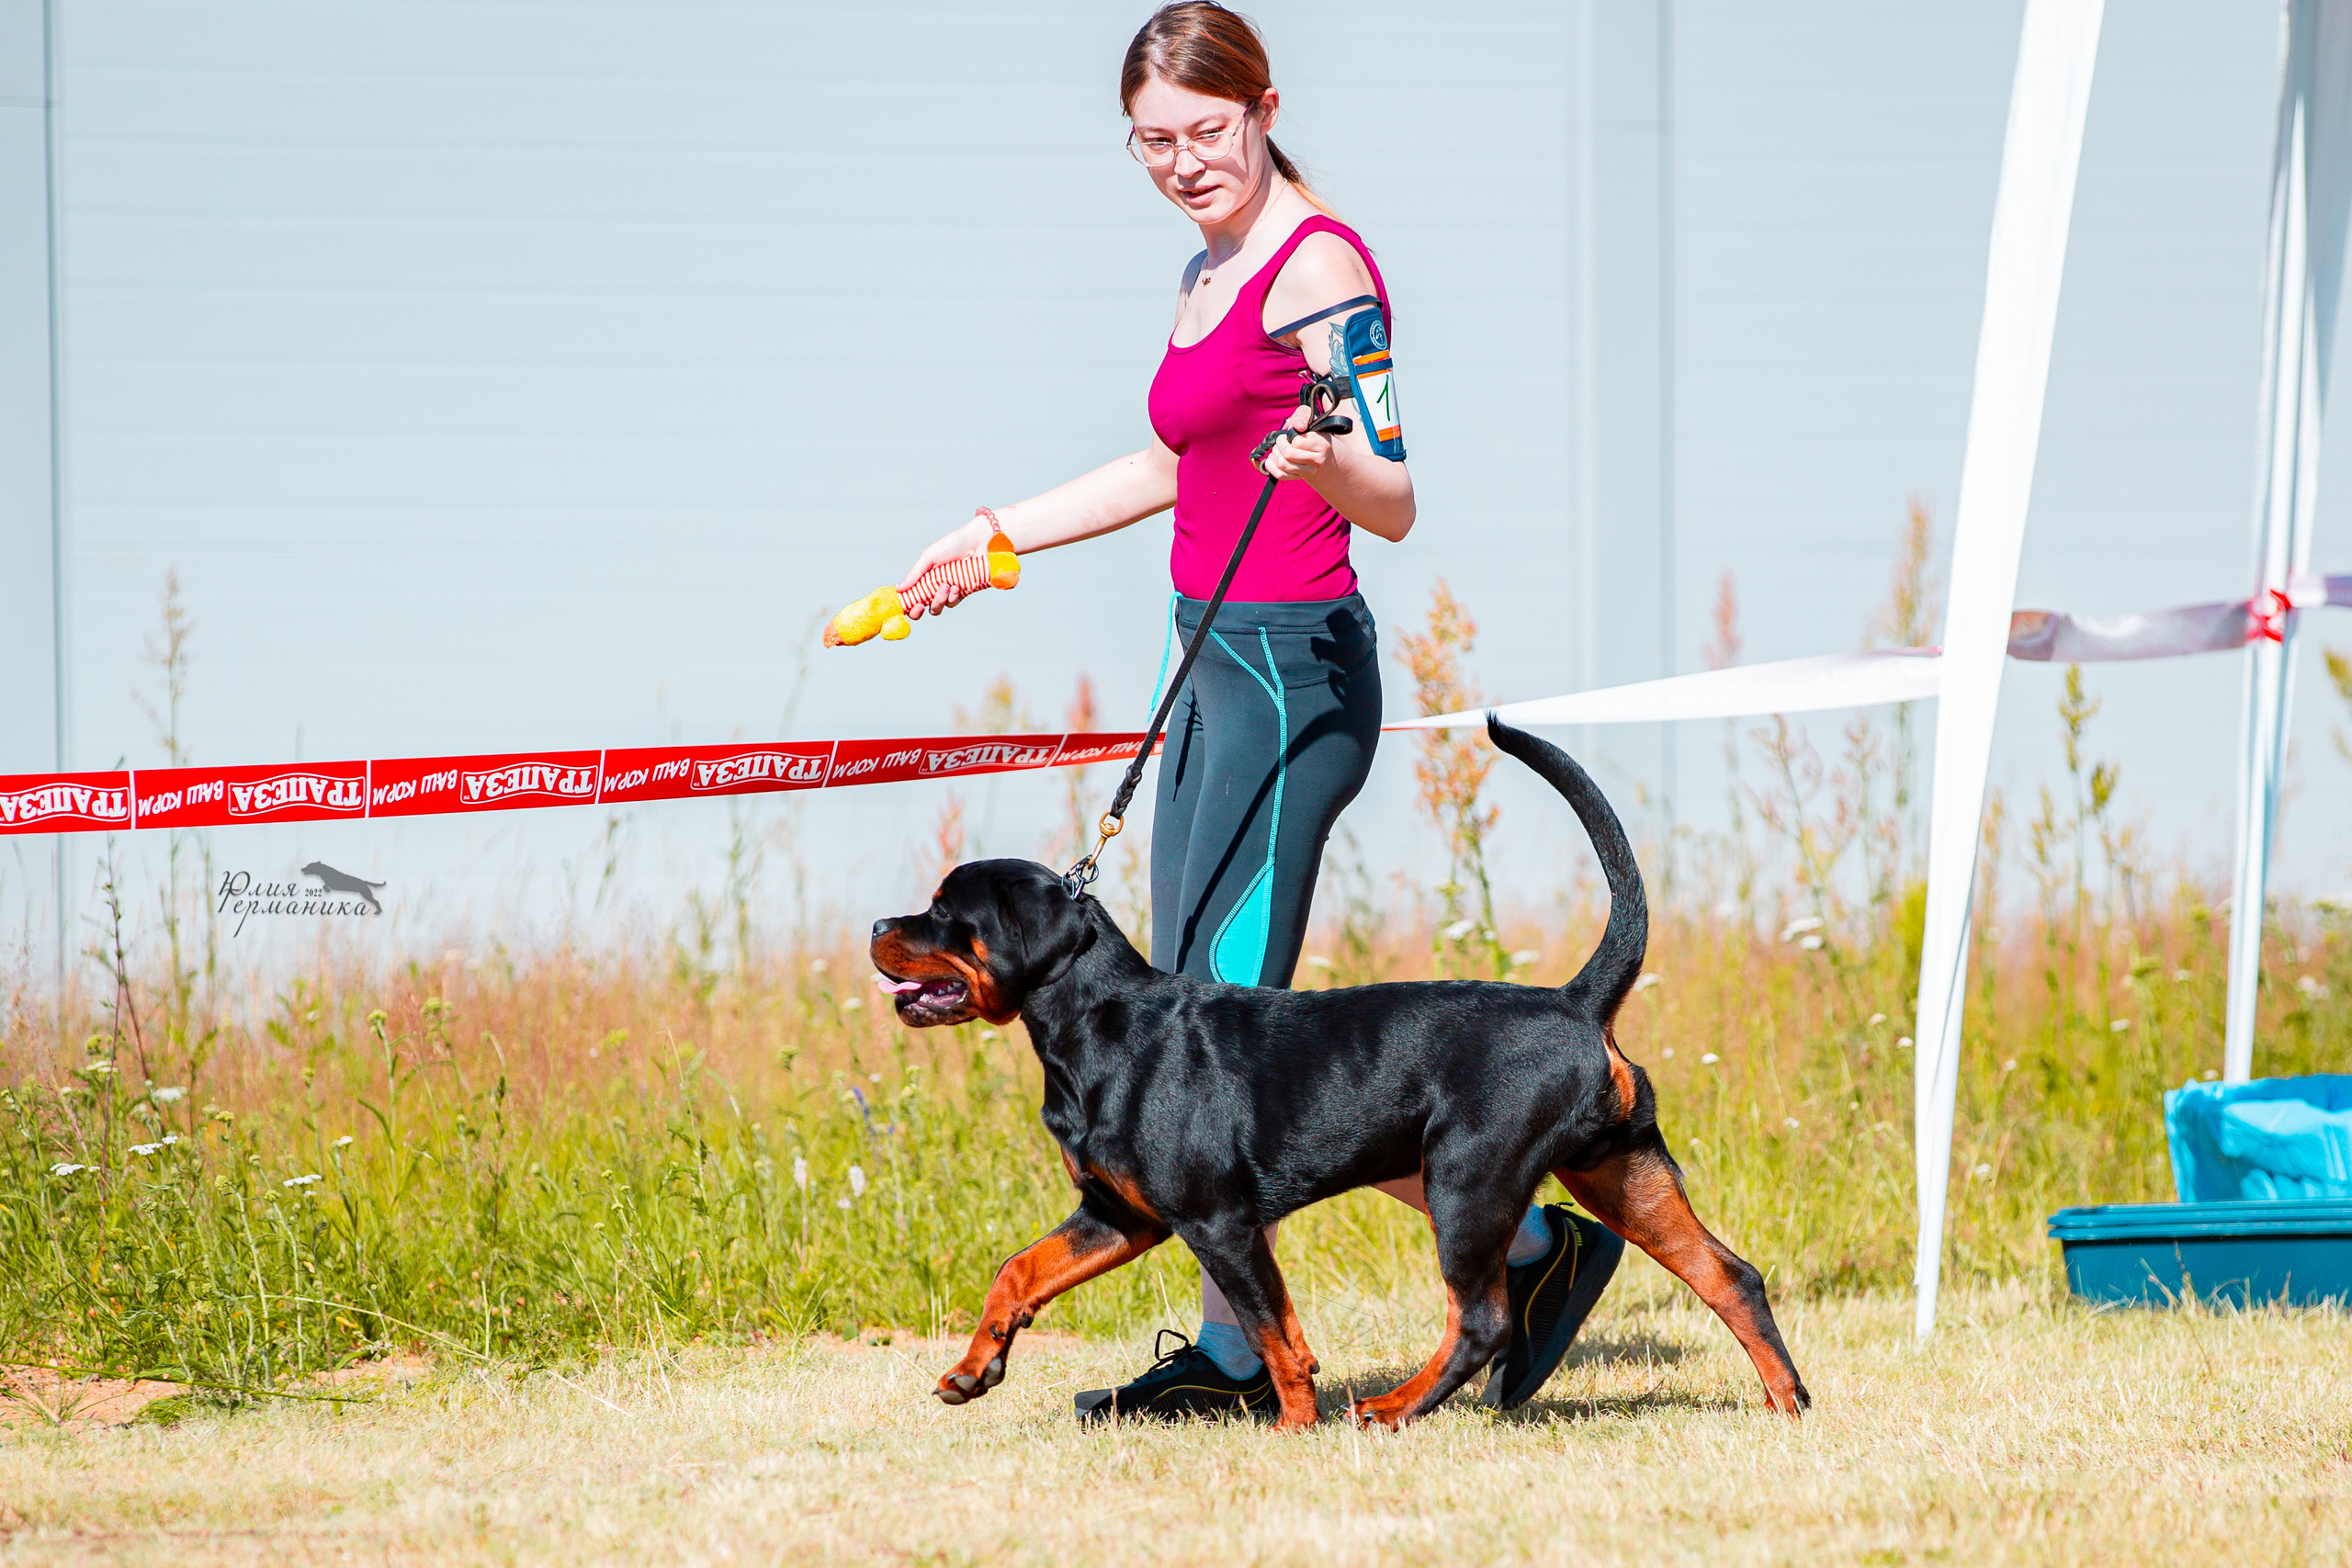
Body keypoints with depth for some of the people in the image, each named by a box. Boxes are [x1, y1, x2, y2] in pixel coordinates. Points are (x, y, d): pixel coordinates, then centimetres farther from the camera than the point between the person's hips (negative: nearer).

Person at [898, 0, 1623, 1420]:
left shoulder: (1319, 265, -12)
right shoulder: (1210, 279, 15)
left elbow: (1392, 506, -17)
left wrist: (1328, 463, -38)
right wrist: (996, 536, 32)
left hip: (1296, 668, -9)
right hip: (1213, 665, 9)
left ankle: (1532, 1248, -9)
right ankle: (1235, 1352, 12)